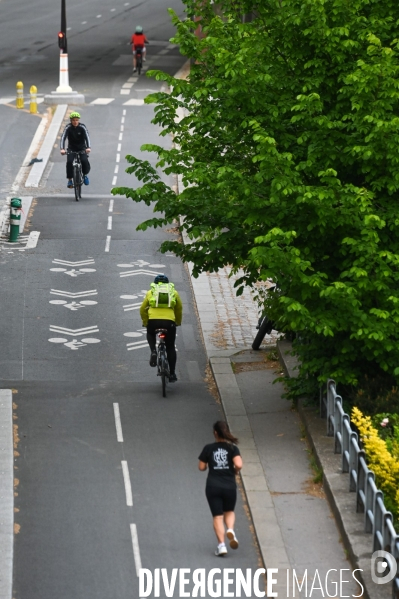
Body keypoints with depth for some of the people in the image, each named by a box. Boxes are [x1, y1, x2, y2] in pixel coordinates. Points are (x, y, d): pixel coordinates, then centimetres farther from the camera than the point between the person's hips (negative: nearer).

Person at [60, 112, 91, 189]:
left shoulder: (82, 127, -15)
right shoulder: (68, 127, -14)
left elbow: (87, 137, -25)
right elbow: (63, 138, -23)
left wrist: (88, 147, -43)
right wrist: (62, 149, -39)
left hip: (82, 148, 0)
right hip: (71, 148, 0)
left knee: (85, 161, -22)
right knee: (69, 162, -24)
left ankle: (85, 174, 9)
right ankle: (69, 180, -10)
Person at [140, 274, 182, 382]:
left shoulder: (150, 292, 18)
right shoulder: (173, 292, 20)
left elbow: (143, 309, 18)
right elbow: (179, 309, 26)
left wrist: (145, 322, 33)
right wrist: (178, 322, 42)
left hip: (153, 320, 0)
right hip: (169, 321, 0)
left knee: (150, 335, 34)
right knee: (170, 348, 15)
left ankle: (153, 352, 5)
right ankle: (172, 374, 15)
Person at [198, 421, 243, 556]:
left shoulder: (208, 448, -2)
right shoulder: (232, 448, -3)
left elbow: (201, 467, 1)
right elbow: (239, 465, -16)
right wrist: (235, 471, 5)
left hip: (212, 486, 0)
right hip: (229, 485, 1)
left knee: (217, 516, 4)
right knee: (229, 511, 22)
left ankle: (221, 545, -7)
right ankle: (230, 530, -8)